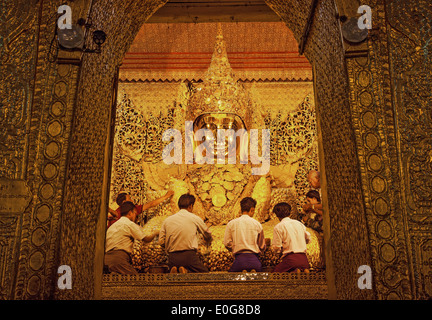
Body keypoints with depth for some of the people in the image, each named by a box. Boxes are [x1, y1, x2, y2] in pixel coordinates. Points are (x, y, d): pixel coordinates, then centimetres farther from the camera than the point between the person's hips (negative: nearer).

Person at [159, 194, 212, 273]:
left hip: (172, 258, 4)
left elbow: (161, 242, 7)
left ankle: (173, 271, -8)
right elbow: (207, 234, 19)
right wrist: (209, 241, 43)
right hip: (189, 256, -4)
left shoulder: (167, 220, 10)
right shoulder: (194, 218, 4)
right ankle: (187, 271, -17)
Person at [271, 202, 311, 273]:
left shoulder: (278, 227, -3)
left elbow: (276, 248, -4)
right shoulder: (299, 223, 13)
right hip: (304, 258, 5)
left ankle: (295, 272, -16)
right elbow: (308, 239, 23)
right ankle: (305, 270, -8)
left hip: (291, 258, -5)